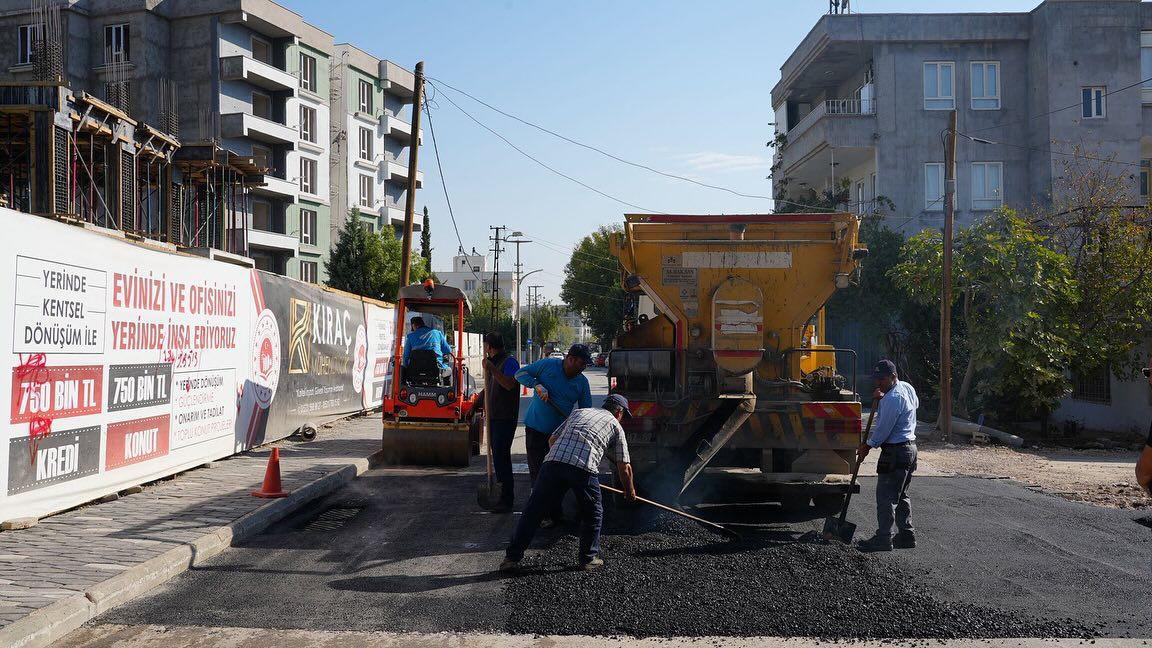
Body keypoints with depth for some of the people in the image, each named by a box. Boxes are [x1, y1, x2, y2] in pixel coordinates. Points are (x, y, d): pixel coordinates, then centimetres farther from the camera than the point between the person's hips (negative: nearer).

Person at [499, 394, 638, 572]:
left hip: (554, 461, 3)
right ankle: (589, 559, 25)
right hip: (584, 468, -3)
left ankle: (512, 557, 7)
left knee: (534, 510, 7)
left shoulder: (578, 412, 34)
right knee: (593, 514, 19)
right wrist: (630, 491, 41)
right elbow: (624, 467, 24)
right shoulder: (615, 425, 24)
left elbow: (552, 439, 32)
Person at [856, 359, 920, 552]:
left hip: (895, 452, -10)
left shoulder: (892, 399, -21)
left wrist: (868, 446, -3)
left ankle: (883, 538, -1)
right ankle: (907, 535, 20)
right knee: (901, 495, 17)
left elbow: (883, 429, -19)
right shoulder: (907, 388, 8)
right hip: (910, 448, 10)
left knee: (885, 496, -4)